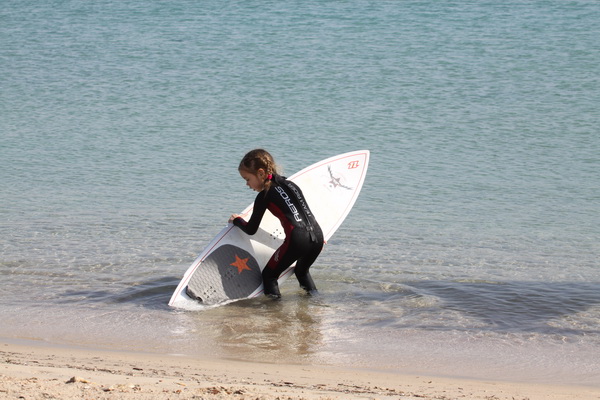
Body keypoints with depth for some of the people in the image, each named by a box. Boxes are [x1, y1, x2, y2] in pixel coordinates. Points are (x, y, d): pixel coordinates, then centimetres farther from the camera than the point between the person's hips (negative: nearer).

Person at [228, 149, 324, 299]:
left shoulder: (264, 196, 2)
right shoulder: (291, 184, 22)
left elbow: (251, 230, 8)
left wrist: (237, 220, 28)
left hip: (297, 240, -7)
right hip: (317, 236, 7)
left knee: (269, 274, 7)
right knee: (302, 271, 33)